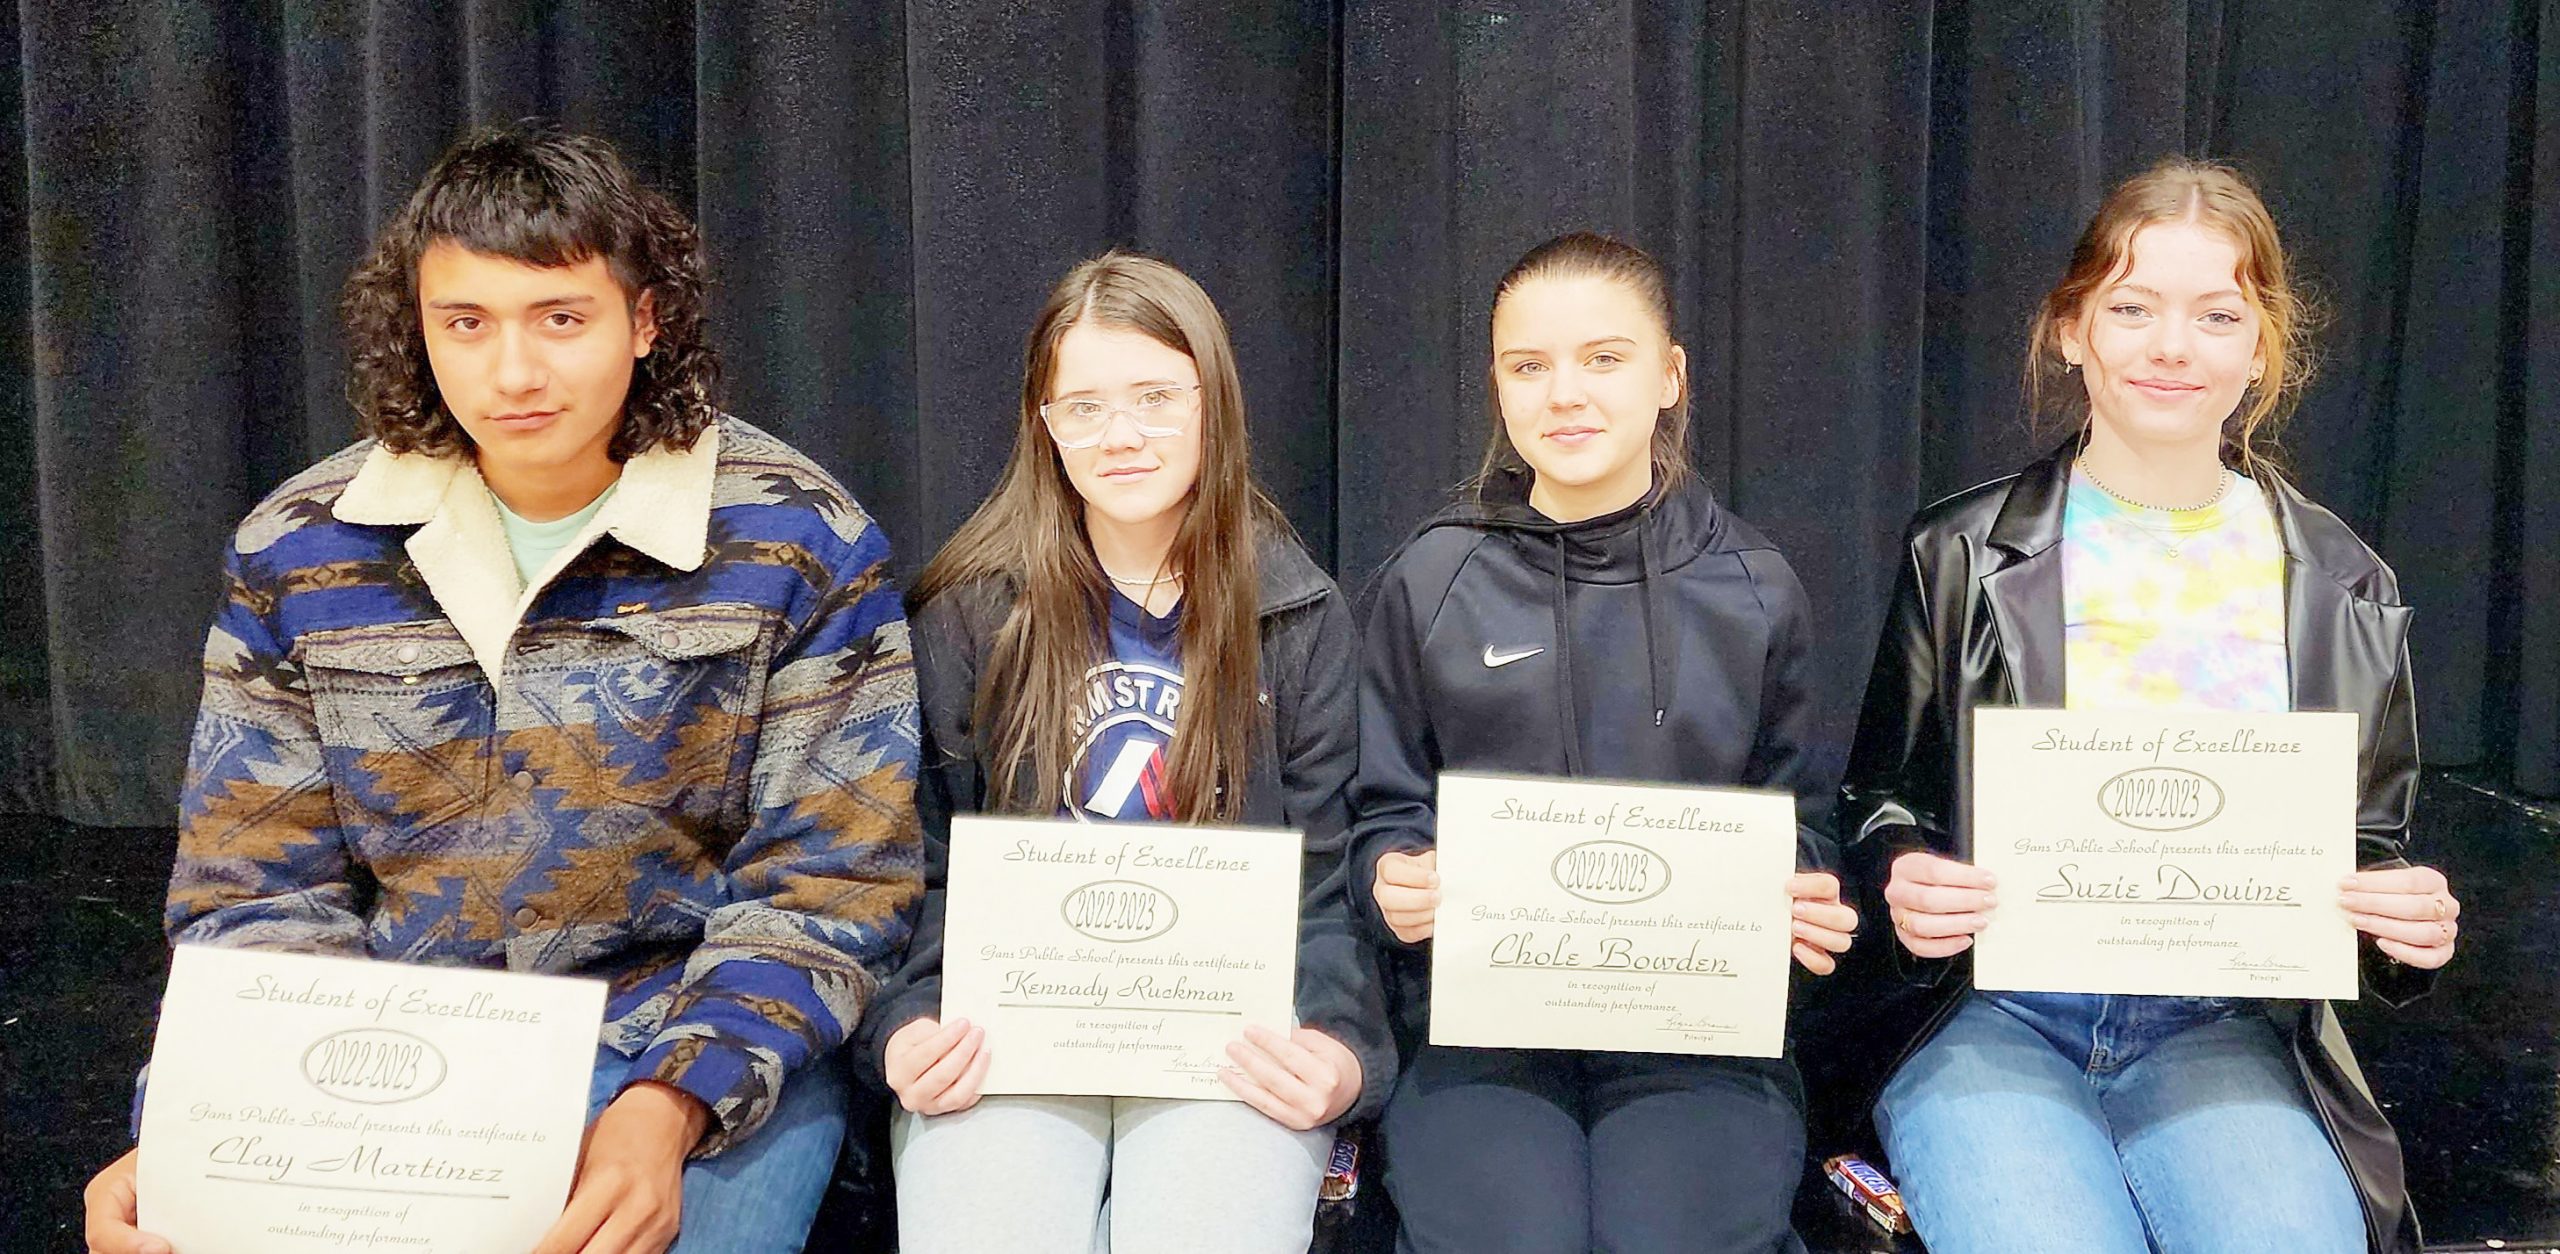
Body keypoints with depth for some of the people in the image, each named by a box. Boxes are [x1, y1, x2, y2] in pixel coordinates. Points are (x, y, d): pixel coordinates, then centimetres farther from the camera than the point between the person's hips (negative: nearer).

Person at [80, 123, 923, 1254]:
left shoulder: (797, 541, -9)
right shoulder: (295, 549, 1)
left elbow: (827, 884, -8)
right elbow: (260, 890, 4)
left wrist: (672, 1104, -23)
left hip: (708, 1045, -3)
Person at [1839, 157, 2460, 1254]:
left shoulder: (2343, 588, 9)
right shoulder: (1961, 556, 2)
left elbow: (2370, 841, 17)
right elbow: (1880, 799, 8)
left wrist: (2412, 918, -6)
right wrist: (1907, 885, -14)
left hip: (2225, 1029, 2)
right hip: (1996, 1021, -2)